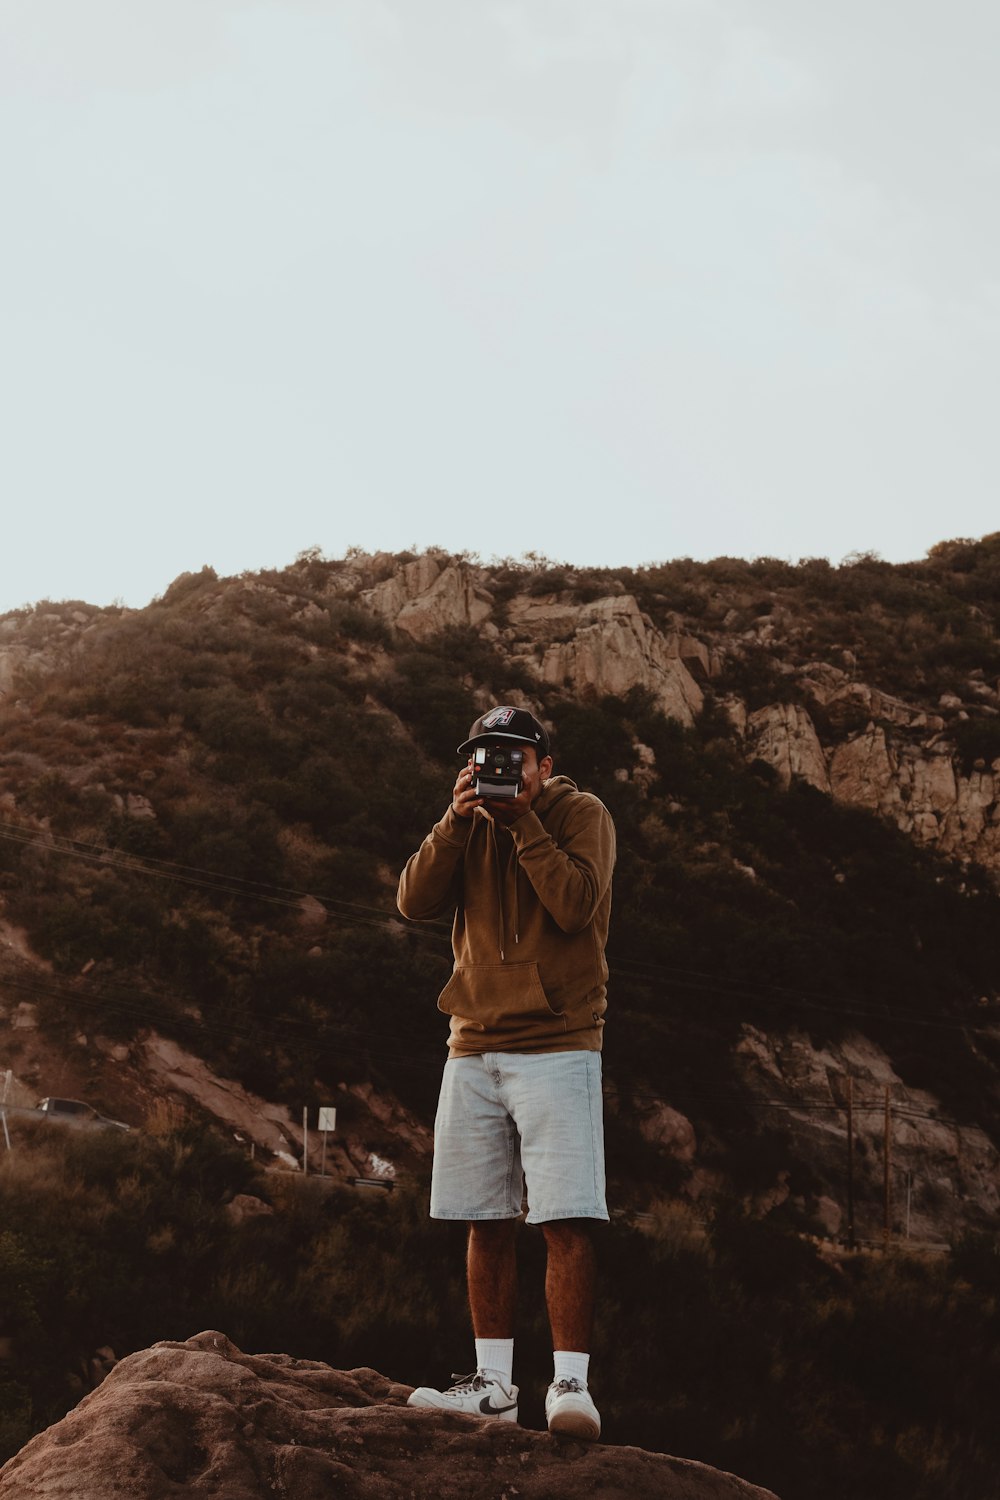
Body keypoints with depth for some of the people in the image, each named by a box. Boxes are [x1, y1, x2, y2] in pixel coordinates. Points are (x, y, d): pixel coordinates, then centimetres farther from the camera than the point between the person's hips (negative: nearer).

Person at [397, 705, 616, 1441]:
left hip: (558, 1043, -5)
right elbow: (415, 902, 0)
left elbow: (576, 904, -16)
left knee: (566, 1221, -11)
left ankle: (570, 1382, -12)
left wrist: (522, 821, -16)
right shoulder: (471, 822, 13)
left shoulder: (582, 815, 0)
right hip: (474, 1048, 5)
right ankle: (494, 1382, 12)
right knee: (486, 1223, 6)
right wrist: (456, 821, -10)